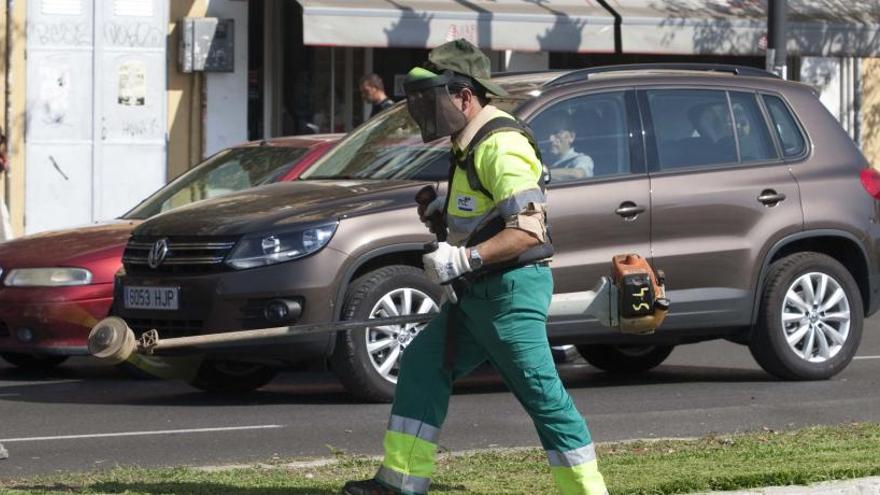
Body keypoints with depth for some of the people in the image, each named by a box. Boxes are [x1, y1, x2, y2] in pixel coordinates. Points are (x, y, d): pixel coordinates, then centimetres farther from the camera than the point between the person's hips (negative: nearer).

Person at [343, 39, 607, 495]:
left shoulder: (500, 148, -18)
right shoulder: (471, 143, 14)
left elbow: (528, 230, -25)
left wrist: (463, 259, -29)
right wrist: (443, 209, 12)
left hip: (511, 289, -11)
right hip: (481, 294, 11)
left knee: (542, 394, -8)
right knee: (422, 366, 10)